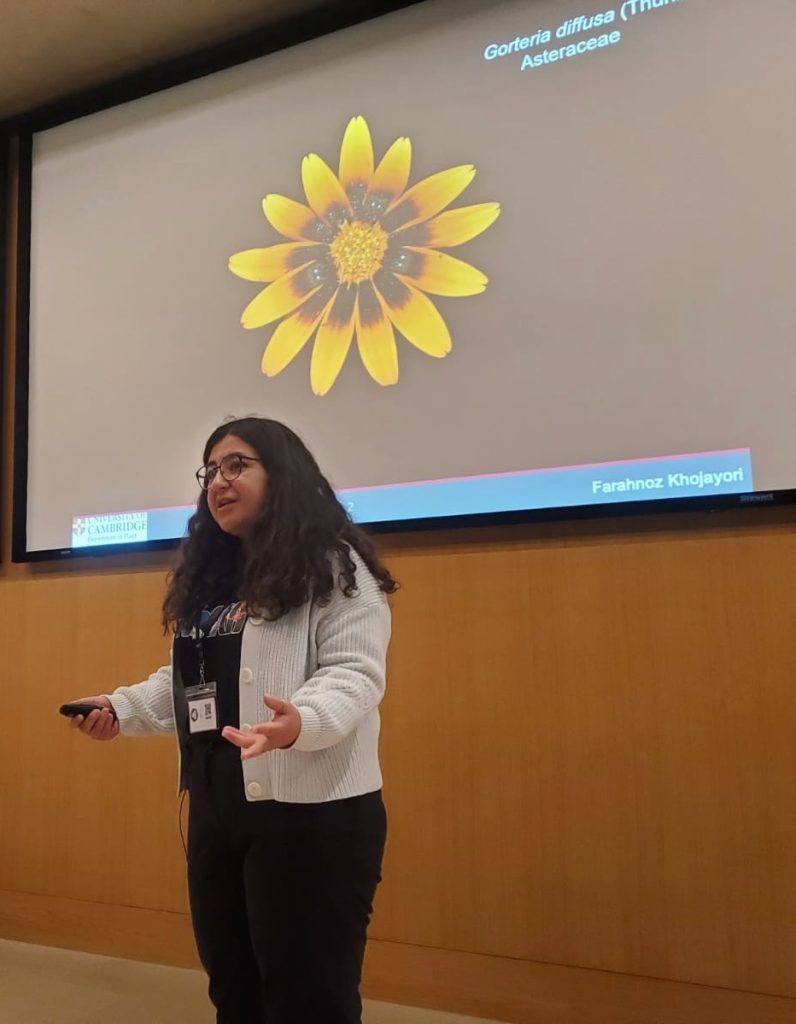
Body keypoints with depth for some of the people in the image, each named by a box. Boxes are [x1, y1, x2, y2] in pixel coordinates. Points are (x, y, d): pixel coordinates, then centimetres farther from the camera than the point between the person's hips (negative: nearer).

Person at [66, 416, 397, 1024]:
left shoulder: (335, 567, -8)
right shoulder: (208, 579, 16)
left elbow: (354, 674, -18)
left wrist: (301, 720, -37)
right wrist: (123, 708, 6)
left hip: (312, 812, -8)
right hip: (216, 808, 8)